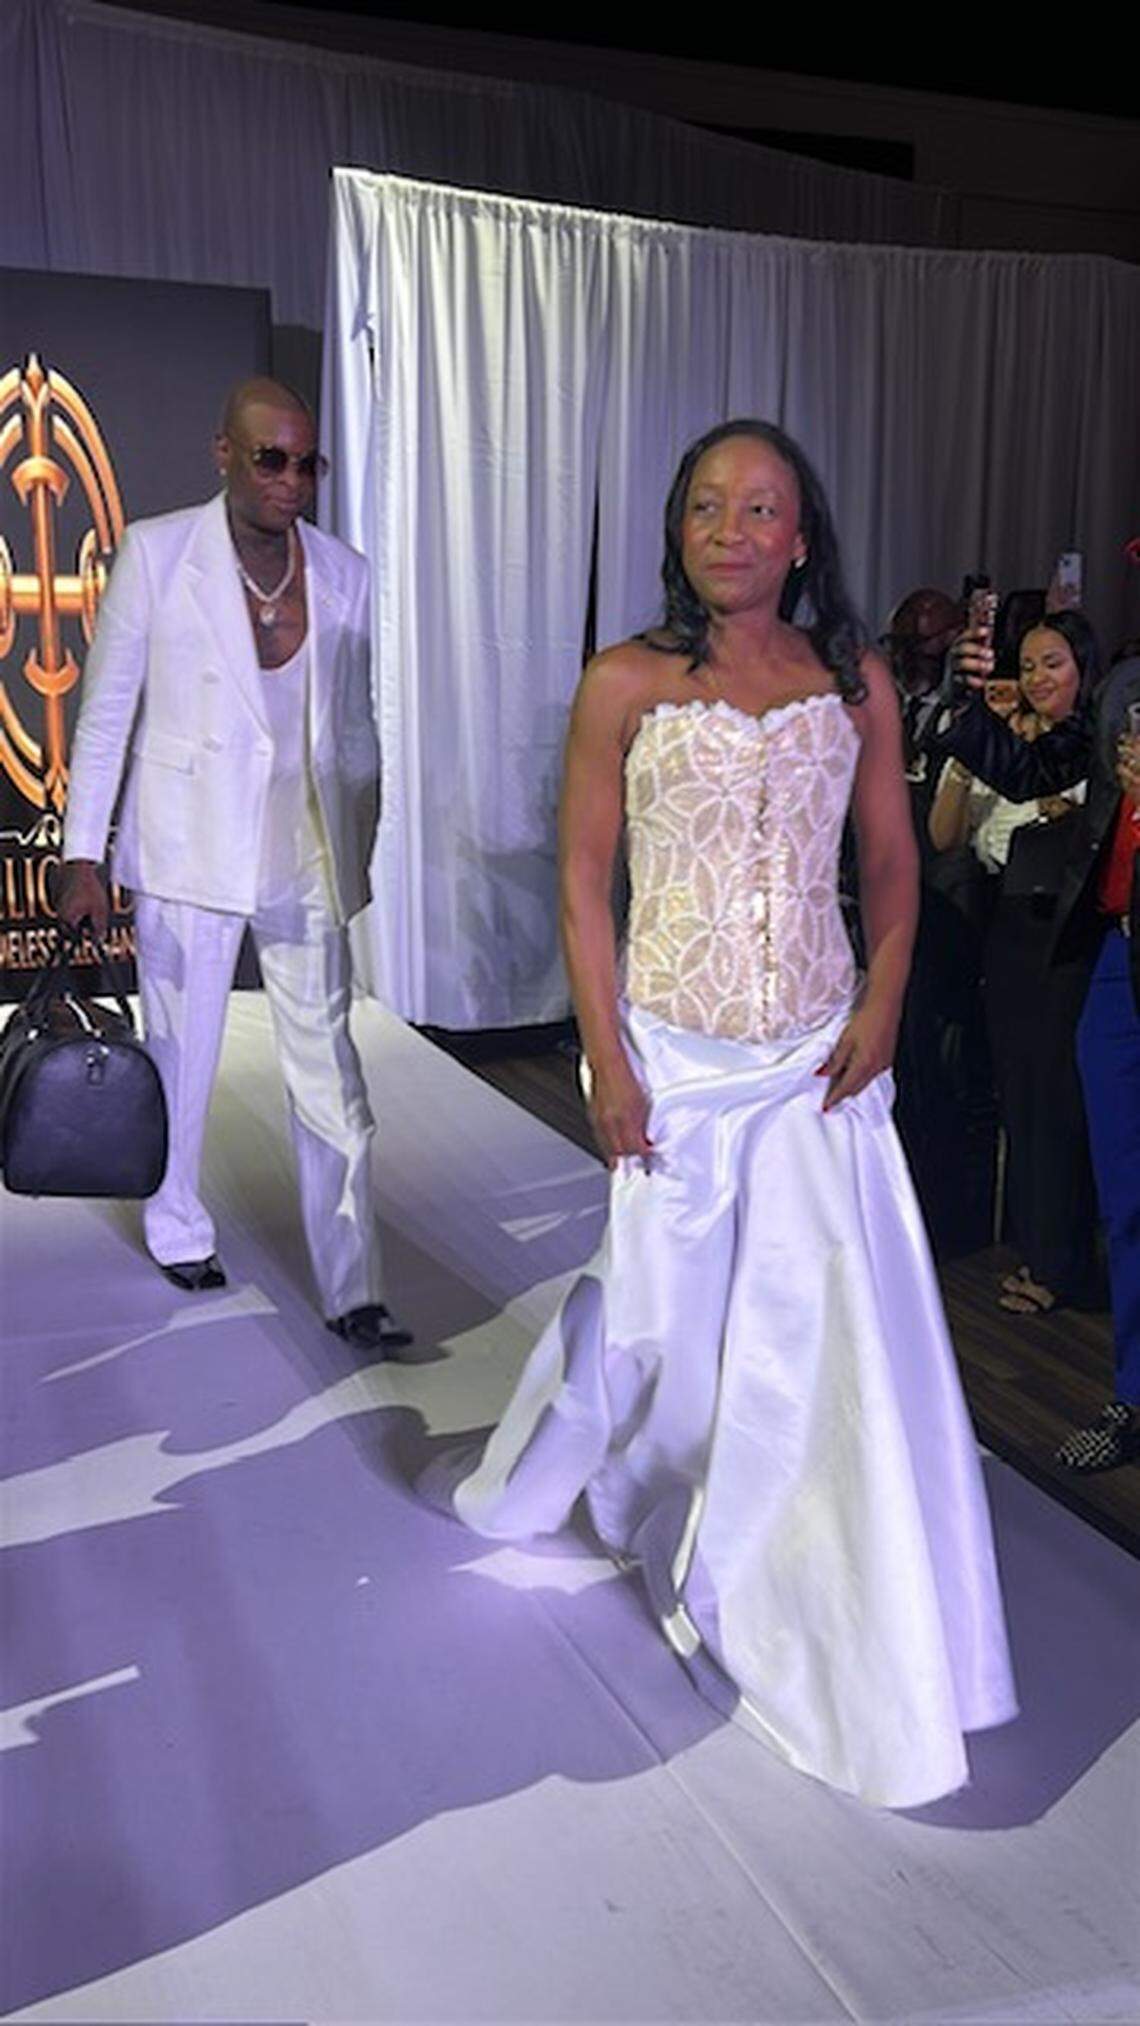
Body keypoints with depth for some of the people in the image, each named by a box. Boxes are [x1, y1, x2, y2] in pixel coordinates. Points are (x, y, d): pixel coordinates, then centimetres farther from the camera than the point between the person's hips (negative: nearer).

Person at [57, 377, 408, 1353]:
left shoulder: (345, 573, 4)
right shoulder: (155, 551, -5)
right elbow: (107, 708, -2)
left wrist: (359, 853, 14)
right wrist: (84, 853, -4)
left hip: (306, 857, 2)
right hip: (190, 852, -2)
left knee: (330, 1073, 1)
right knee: (182, 1054, 11)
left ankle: (353, 1289, 7)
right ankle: (177, 1225, 36)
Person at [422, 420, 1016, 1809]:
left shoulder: (856, 683, 4)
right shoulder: (626, 684, -3)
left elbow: (893, 865, 11)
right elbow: (583, 882, -4)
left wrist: (882, 1003, -4)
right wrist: (606, 1062, -9)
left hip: (817, 1056, 2)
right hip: (675, 1054, -2)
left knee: (841, 1327, 3)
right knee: (657, 1305, 10)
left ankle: (864, 1651, 25)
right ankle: (530, 1481, 43)